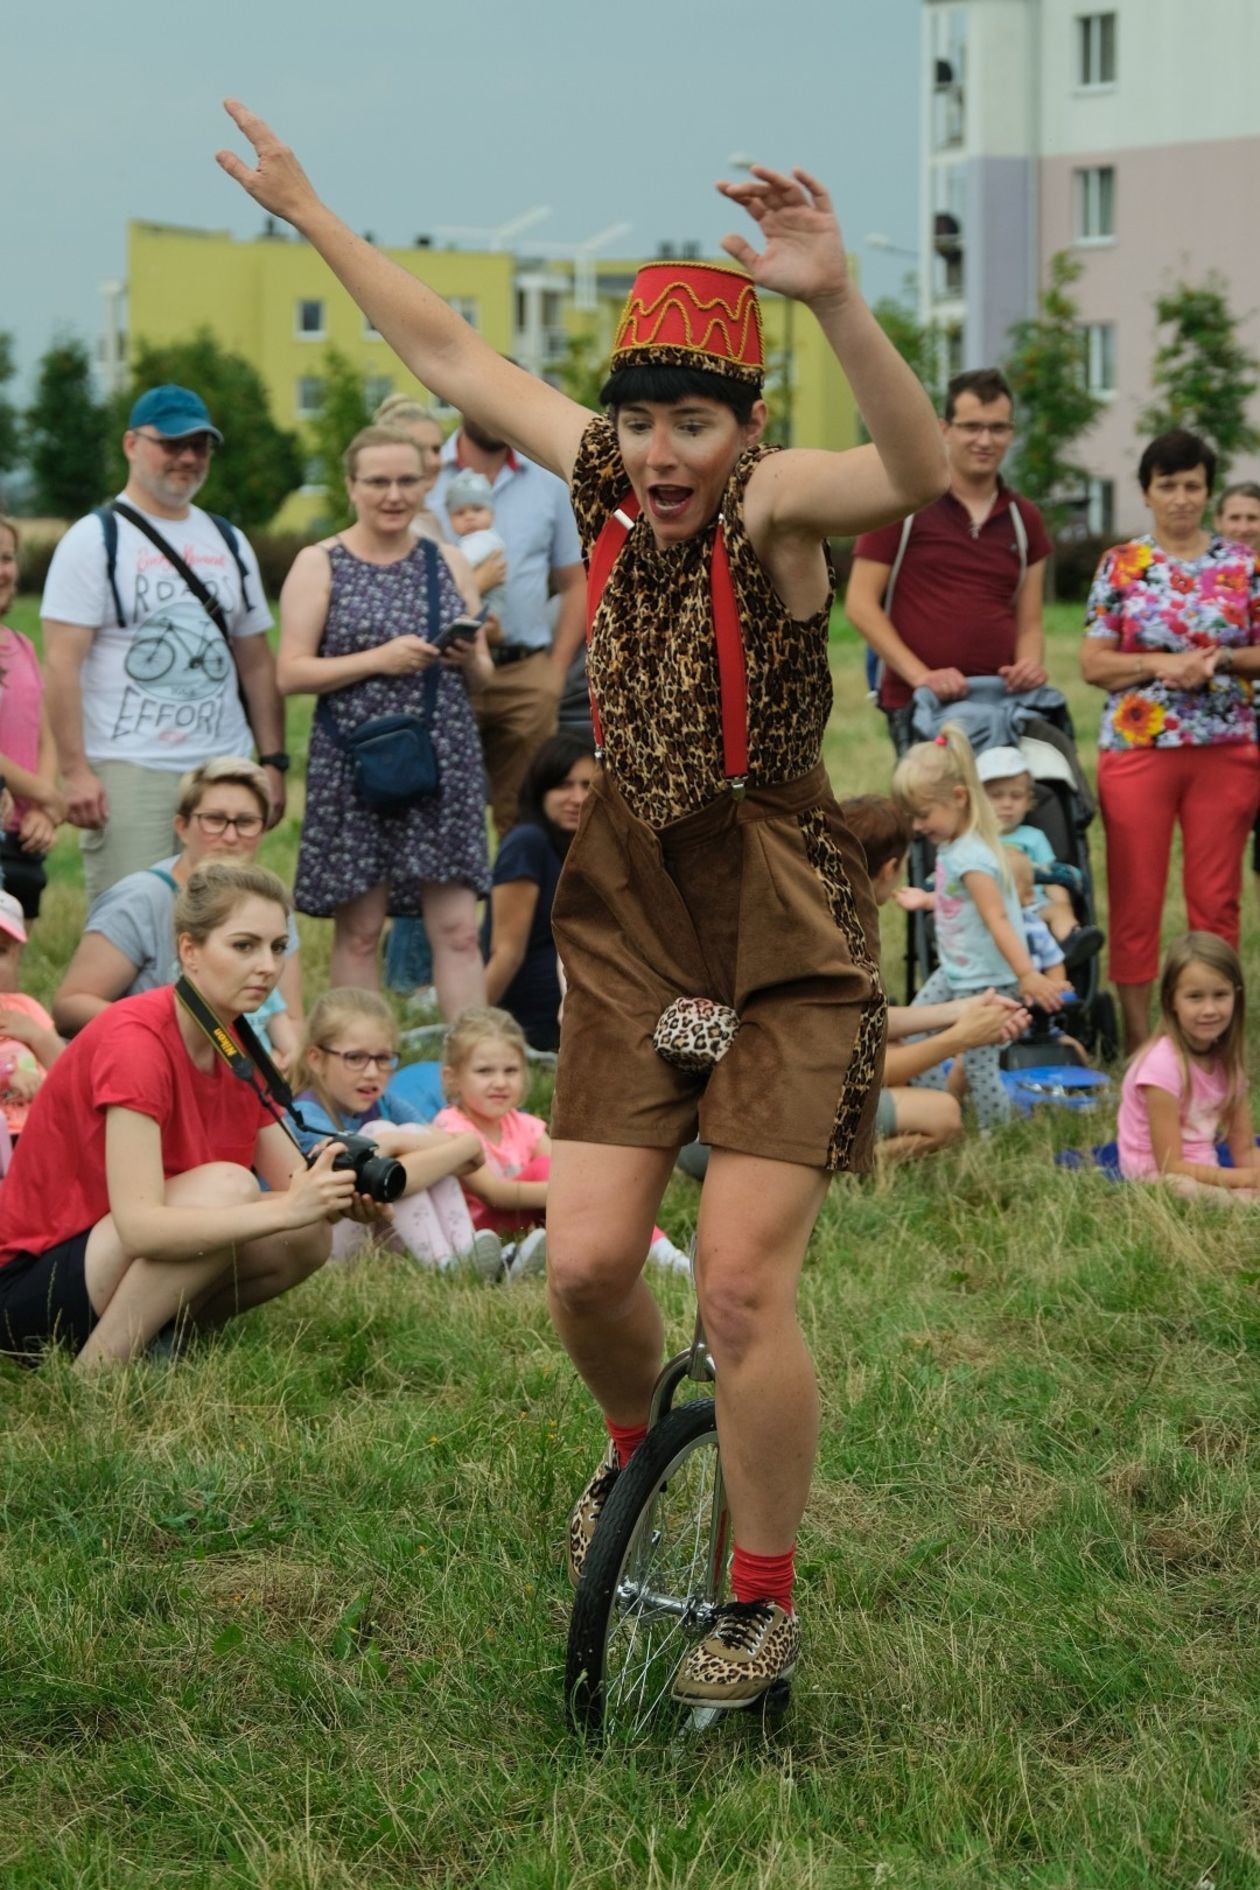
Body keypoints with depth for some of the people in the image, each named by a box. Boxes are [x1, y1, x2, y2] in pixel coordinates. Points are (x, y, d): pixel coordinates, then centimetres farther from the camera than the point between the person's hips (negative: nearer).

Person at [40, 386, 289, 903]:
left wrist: (273, 761, 11)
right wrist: (74, 771, -16)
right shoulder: (95, 539, -1)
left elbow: (256, 662, 19)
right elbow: (62, 664, -8)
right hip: (128, 770, -5)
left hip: (226, 770, 5)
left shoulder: (228, 542, 17)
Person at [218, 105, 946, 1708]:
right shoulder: (608, 487, 0)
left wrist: (838, 302, -54)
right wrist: (308, 212, 19)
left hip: (788, 945, -5)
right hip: (633, 931, 5)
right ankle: (636, 1444, 33)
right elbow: (452, 356, 13)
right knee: (585, 1264, -1)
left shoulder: (771, 508, -16)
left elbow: (917, 475, -39)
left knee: (742, 1285, -9)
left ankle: (764, 1603, 9)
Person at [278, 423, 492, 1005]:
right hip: (355, 764, -2)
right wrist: (379, 659, -17)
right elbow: (290, 674, -6)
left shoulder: (446, 562, 12)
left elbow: (484, 671, 17)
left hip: (444, 761, 3)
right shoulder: (320, 565, 2)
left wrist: (470, 659, -7)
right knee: (359, 930, 1)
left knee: (458, 927, -3)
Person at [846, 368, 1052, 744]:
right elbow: (860, 604, -3)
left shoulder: (1024, 519, 16)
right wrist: (921, 675, -14)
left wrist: (1030, 665, -7)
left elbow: (1029, 623, 17)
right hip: (917, 703, -4)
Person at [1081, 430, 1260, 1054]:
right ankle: (1137, 1035, 8)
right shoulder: (1121, 566, 3)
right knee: (1135, 897, 1)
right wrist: (1161, 663, -15)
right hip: (1136, 747, -1)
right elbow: (1093, 663, -1)